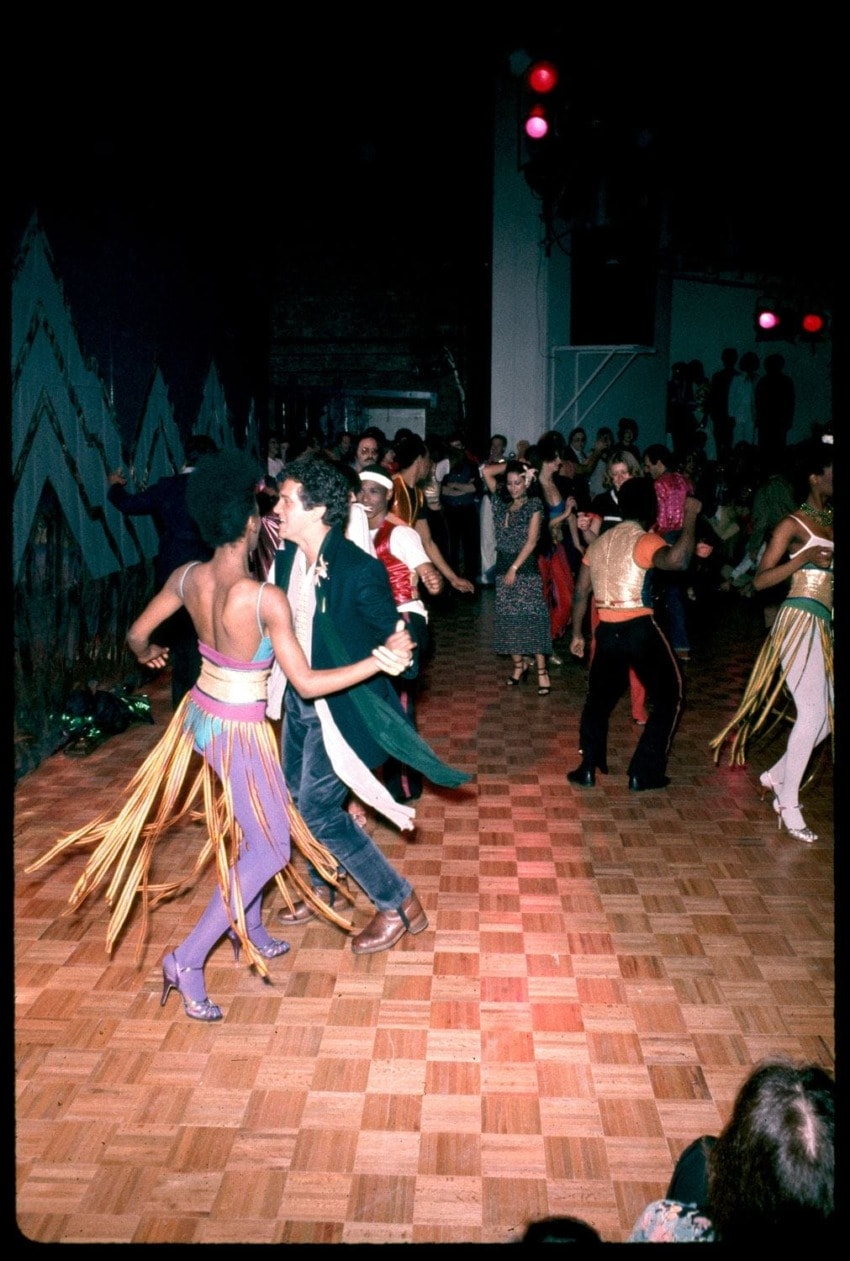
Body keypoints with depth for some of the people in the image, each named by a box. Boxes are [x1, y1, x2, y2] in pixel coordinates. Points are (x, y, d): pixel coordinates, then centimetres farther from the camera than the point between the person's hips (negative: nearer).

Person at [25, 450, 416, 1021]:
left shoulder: (187, 577, -8)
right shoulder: (266, 598, -28)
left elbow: (137, 634, 7)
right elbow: (307, 682, -25)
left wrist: (149, 654, 30)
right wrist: (380, 659, -27)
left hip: (201, 714, 8)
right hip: (239, 731, -7)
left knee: (250, 826, 26)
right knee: (270, 849, 6)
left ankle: (249, 929, 40)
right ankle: (188, 960, 6)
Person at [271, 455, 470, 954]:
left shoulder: (360, 570, -25)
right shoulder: (287, 556, -3)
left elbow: (392, 632, -17)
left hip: (340, 705, -8)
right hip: (298, 698, 8)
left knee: (319, 810, -5)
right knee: (298, 799, 20)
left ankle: (399, 903, 11)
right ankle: (321, 889, 45)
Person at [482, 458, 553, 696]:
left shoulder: (534, 504, -4)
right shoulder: (501, 501, 8)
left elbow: (532, 540, -10)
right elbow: (487, 471, 4)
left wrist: (514, 568, -13)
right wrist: (512, 465, 5)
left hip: (526, 566, -5)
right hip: (502, 565, 5)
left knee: (531, 617, -9)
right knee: (508, 618, 6)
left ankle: (541, 670, -9)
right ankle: (519, 664, 17)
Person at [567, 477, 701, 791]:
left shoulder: (599, 542, 12)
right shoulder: (644, 540, -10)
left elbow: (580, 593, 14)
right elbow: (676, 559, -32)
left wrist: (577, 634, 23)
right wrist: (690, 517, -20)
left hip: (607, 631, 6)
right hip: (639, 629, -6)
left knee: (599, 697, 22)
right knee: (668, 697, 10)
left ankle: (588, 768, 17)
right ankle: (643, 773, 9)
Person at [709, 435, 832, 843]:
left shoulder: (829, 520, 14)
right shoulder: (794, 524, -6)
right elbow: (760, 580, -10)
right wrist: (805, 557, -20)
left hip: (824, 624, 8)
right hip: (801, 620, -8)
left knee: (826, 712, 8)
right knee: (812, 711, -13)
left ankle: (776, 775, 25)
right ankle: (788, 804, -2)